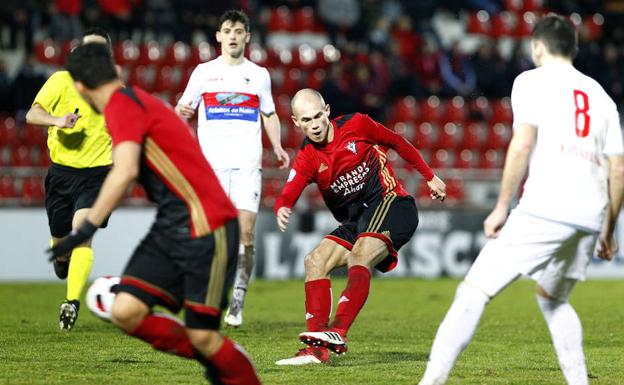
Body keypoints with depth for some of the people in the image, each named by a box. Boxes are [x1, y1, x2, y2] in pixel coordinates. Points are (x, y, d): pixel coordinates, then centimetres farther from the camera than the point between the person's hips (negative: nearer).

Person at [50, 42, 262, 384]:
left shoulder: (122, 104, -12)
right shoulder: (139, 102, 16)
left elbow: (125, 171, -27)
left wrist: (86, 228, -27)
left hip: (205, 228, -9)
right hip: (170, 229, 9)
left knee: (202, 336, -8)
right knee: (126, 312, -5)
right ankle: (210, 357, 11)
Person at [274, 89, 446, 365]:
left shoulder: (356, 125, -6)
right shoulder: (307, 159, 0)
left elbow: (397, 143, 10)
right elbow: (288, 195, -15)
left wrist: (430, 177, 15)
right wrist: (282, 210, -40)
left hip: (390, 201, -5)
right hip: (356, 222, 5)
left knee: (360, 256, -30)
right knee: (315, 260, -11)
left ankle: (338, 332, -44)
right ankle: (318, 348, -14)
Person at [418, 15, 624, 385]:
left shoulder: (532, 81, 7)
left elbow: (523, 143, -7)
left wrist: (502, 207, -4)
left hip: (545, 211, -6)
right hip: (590, 218, 6)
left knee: (474, 291, -8)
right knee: (553, 299, 28)